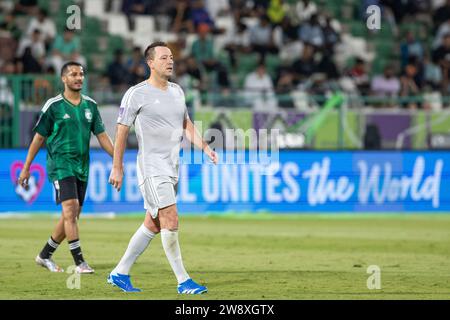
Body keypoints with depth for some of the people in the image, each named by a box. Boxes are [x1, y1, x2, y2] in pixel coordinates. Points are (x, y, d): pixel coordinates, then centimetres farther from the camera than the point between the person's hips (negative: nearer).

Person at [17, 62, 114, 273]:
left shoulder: (90, 105, 9)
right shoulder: (53, 106, -5)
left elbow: (102, 136, 12)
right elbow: (39, 138, 1)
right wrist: (26, 168, 1)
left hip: (82, 167, 6)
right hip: (60, 164, -6)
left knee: (71, 216, 8)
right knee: (70, 209, -18)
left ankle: (45, 255, 24)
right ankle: (79, 262, -18)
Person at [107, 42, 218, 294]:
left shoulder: (177, 91, 12)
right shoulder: (137, 94, -8)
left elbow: (187, 125, 21)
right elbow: (122, 131, -4)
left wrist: (205, 148, 6)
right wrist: (117, 168, -4)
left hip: (172, 169, 8)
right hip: (151, 167, -8)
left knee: (153, 225, 10)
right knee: (171, 221, -13)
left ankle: (120, 273, 21)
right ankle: (183, 281, -8)